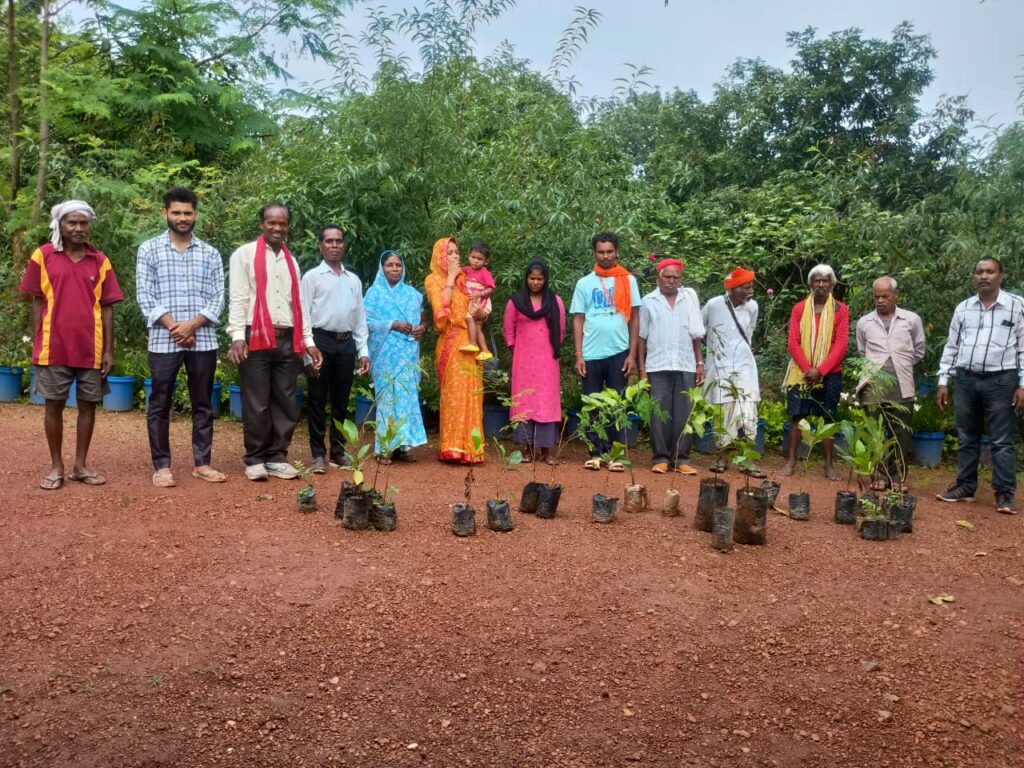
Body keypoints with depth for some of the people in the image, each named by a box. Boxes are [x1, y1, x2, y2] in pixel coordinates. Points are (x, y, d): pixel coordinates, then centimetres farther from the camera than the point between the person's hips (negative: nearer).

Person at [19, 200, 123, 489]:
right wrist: (37, 344, 0)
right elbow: (37, 302, 4)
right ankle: (56, 466, 17)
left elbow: (107, 307, 5)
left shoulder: (100, 261, 5)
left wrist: (109, 350, 1)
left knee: (88, 404, 7)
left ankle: (81, 465, 19)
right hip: (53, 347, -1)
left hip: (91, 349, 2)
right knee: (54, 405, 5)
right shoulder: (42, 256, 2)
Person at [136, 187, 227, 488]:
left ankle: (202, 463, 15)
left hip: (203, 341, 2)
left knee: (203, 404, 6)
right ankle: (161, 466, 11)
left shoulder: (210, 254, 10)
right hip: (163, 341, -1)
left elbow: (218, 298, 3)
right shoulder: (149, 250, 6)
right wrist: (173, 327, -12)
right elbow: (144, 296, -2)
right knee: (160, 405, 3)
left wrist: (192, 324, -11)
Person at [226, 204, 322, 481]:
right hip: (256, 338, -5)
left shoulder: (291, 260, 19)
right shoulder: (245, 254, 2)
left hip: (288, 340, 5)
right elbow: (237, 299, -5)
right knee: (256, 404, -1)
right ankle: (255, 459, 9)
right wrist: (237, 336, -15)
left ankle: (277, 457, 15)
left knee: (285, 403, 6)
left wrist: (308, 341, 12)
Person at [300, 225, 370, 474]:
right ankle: (318, 455, 10)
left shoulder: (354, 280, 15)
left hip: (346, 343, 4)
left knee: (341, 401, 11)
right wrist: (308, 354, -11)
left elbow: (360, 319, 15)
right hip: (321, 341, -4)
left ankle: (338, 451, 21)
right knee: (317, 400, 2)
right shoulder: (312, 277, 2)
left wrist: (363, 351, 7)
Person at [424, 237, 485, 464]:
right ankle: (453, 447, -4)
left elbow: (476, 310, 23)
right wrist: (450, 278, -8)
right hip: (451, 344, -5)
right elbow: (441, 306, -15)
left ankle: (469, 447, 8)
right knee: (454, 393, -8)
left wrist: (480, 313, 0)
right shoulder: (434, 279, 3)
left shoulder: (463, 278, 19)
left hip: (470, 342, 5)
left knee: (471, 394, 3)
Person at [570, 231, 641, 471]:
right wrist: (578, 356, -3)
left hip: (618, 353, -1)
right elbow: (578, 320, 5)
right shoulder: (584, 283, 5)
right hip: (591, 354, 1)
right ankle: (595, 452, 12)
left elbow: (634, 319, 4)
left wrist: (632, 354, -3)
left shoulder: (628, 281, 4)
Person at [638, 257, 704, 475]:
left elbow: (696, 334, 9)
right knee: (659, 413, 1)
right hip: (658, 366, -1)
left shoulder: (689, 298, 8)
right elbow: (641, 337, 4)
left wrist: (700, 363, 4)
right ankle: (660, 457, 8)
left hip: (686, 366, 1)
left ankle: (681, 458, 8)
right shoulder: (649, 301, 4)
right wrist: (641, 369, -1)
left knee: (684, 414, 1)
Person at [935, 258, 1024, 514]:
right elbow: (951, 347, 11)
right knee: (967, 438, 11)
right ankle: (965, 486, 20)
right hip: (966, 380, 4)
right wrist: (943, 382, 7)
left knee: (1002, 441, 0)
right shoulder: (963, 308, 9)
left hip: (1001, 381, -3)